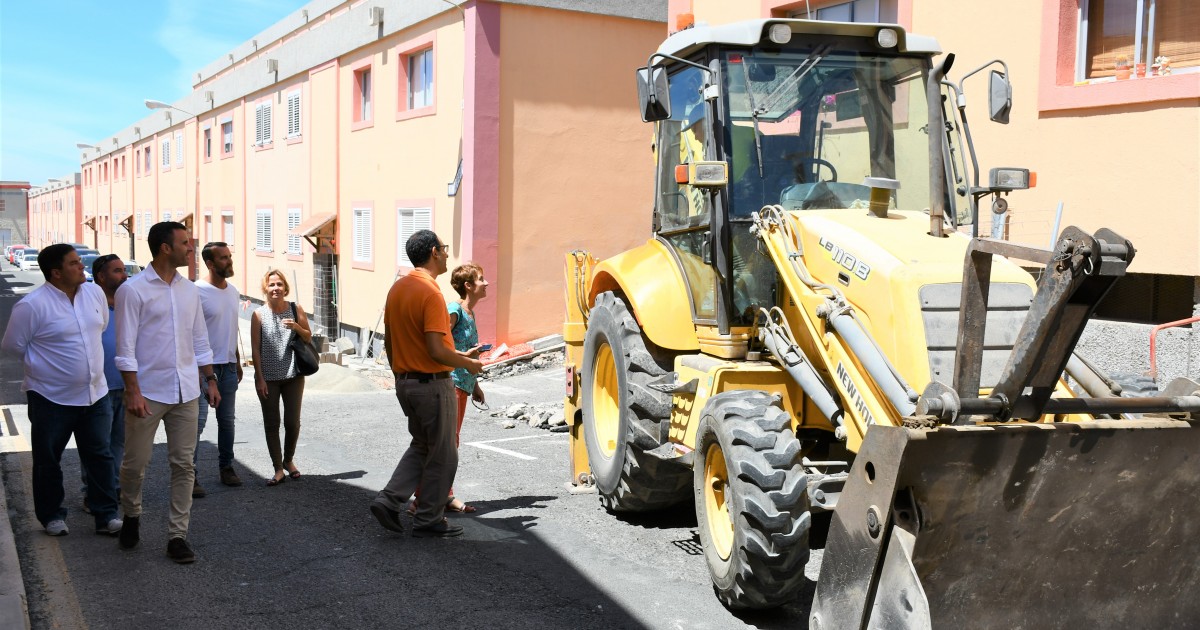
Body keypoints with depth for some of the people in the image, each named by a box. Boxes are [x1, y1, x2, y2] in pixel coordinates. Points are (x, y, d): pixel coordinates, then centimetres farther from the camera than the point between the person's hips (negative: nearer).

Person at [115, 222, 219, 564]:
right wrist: (133, 391, -16)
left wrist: (211, 380, 12)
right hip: (148, 391, -5)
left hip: (186, 392, 5)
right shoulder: (133, 289, -8)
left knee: (183, 464, 5)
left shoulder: (189, 290, 9)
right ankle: (132, 516, 34)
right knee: (135, 462, 7)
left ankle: (177, 535, 12)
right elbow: (126, 346, -11)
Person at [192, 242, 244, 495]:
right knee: (198, 420, -8)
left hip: (228, 366, 7)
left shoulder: (233, 291, 10)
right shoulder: (198, 291, -12)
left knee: (227, 420, 14)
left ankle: (226, 467, 25)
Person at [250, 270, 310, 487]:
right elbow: (255, 348, -3)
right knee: (271, 424, 3)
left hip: (293, 376, 1)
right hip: (268, 377, -1)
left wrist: (296, 327, -13)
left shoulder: (295, 310, 0)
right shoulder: (259, 314, -4)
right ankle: (278, 469, 11)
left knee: (292, 422, 5)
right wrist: (259, 378, -7)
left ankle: (289, 460, 28)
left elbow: (308, 337, 7)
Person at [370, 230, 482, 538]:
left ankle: (388, 500, 9)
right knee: (442, 455, 6)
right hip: (433, 383, -8)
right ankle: (429, 520, 14)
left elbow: (388, 342, 14)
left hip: (405, 382, 8)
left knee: (421, 446, 21)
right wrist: (468, 363, -8)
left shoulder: (397, 288, 7)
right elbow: (436, 351, -24)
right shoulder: (430, 292, -20)